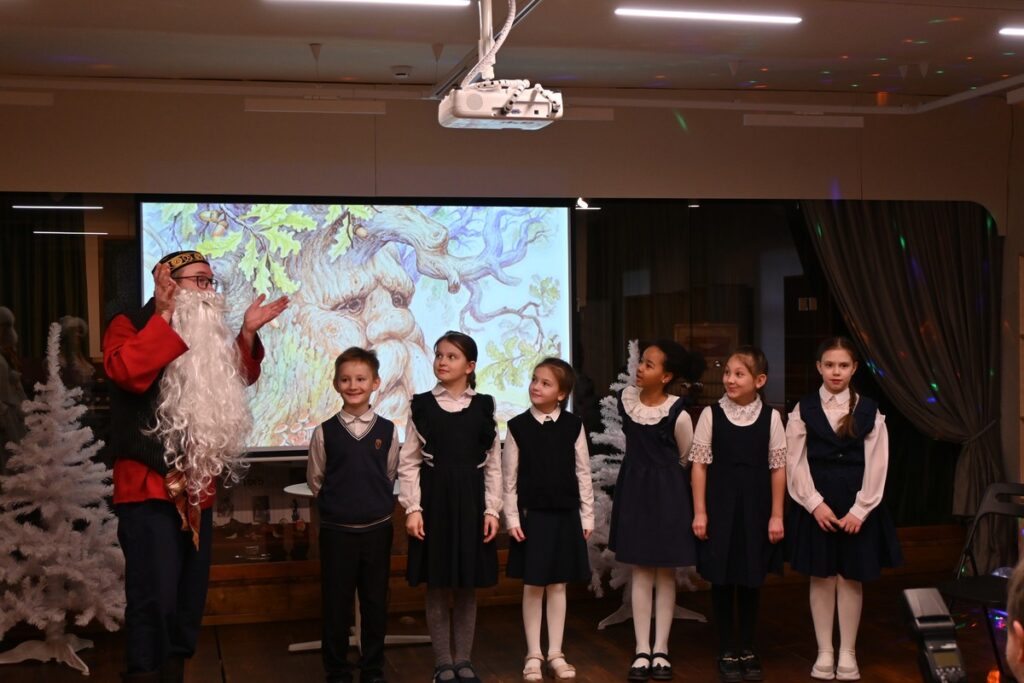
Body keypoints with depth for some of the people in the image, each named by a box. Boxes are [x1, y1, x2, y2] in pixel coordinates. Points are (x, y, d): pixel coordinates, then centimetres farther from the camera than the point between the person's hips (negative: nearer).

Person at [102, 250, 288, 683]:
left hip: (196, 488, 8)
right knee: (155, 599, -12)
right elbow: (124, 371, -25)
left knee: (189, 599, 13)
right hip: (149, 486, -8)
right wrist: (165, 318, -24)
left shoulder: (207, 333, 17)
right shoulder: (131, 325, -5)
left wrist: (247, 334, 9)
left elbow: (240, 378, 23)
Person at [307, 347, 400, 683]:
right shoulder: (325, 432, -4)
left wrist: (372, 502, 10)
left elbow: (390, 476, 8)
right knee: (336, 604, 6)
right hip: (337, 530, -1)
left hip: (377, 529, 1)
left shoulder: (388, 431, -2)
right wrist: (337, 503, 10)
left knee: (375, 602, 9)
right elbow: (315, 480, 6)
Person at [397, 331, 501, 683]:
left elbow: (493, 464, 4)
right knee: (438, 586, 4)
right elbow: (409, 462, 0)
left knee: (468, 587, 8)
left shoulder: (484, 406, 3)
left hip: (471, 499, 1)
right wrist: (412, 508, -8)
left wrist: (492, 510, -2)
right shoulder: (422, 405, 0)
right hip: (434, 498, -1)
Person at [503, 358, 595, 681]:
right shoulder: (518, 426, -4)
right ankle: (533, 655, 16)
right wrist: (512, 518, -5)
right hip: (531, 515, -1)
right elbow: (509, 476, -1)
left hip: (565, 515, 1)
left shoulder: (573, 426, -2)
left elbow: (583, 472, 2)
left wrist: (587, 516, 3)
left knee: (558, 585, 9)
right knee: (532, 586, 6)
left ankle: (556, 653, 19)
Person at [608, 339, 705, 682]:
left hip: (667, 492, -3)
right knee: (641, 572, 5)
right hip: (634, 488, 3)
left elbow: (686, 459, -2)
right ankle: (642, 650, 11)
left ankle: (661, 650, 16)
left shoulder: (678, 414, -17)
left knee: (665, 573, 6)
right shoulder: (626, 399, -4)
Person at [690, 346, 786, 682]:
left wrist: (776, 515, -1)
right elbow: (699, 464, -3)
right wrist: (699, 511, -5)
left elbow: (778, 468, 0)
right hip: (720, 506, -1)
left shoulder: (771, 417, -3)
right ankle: (727, 651, 19)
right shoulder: (711, 414, -5)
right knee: (721, 579, 6)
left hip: (755, 507, 1)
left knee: (751, 579, 10)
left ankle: (747, 649, 24)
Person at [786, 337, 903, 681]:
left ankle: (847, 653, 17)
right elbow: (795, 462, -2)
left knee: (851, 579, 5)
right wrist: (815, 504, -11)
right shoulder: (803, 410, 1)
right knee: (821, 578, 5)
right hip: (815, 505, 0)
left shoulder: (869, 411, 1)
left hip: (858, 507, 0)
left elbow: (876, 465, -2)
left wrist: (859, 510, -9)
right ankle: (824, 652, 16)